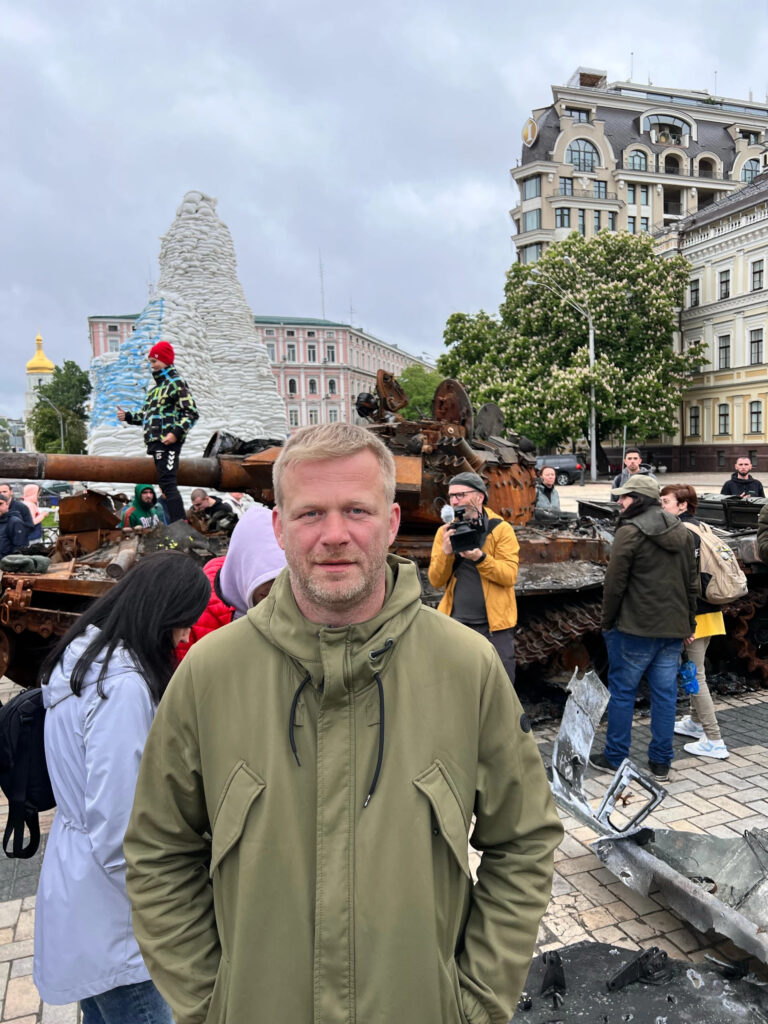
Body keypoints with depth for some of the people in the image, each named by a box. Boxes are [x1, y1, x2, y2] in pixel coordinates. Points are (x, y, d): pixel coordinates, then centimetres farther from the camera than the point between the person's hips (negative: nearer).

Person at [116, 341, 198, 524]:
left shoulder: (176, 382, -3)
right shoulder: (156, 385, 24)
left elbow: (191, 412, -12)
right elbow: (146, 413, 29)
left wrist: (176, 433, -22)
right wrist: (128, 416, 12)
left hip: (168, 442, -10)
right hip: (155, 442, 10)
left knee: (167, 482, -16)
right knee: (165, 483, 10)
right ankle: (176, 524, 16)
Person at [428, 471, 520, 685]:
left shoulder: (501, 529, -3)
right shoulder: (445, 532, 5)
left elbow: (510, 575, -12)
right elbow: (436, 580, 0)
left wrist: (480, 557, -26)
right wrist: (446, 552, -17)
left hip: (494, 624, -3)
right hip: (455, 624, 3)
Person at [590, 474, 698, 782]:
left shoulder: (630, 532, -12)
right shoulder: (682, 532, 10)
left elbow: (614, 584, -13)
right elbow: (692, 582, 14)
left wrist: (607, 622, -2)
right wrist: (689, 622, 20)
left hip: (636, 628, -6)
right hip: (674, 629, 6)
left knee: (622, 691, 5)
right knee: (665, 693, 10)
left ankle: (614, 757, 14)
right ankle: (661, 762, 18)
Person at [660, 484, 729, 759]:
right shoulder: (699, 527, 11)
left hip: (696, 612, -10)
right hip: (709, 609, 10)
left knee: (695, 675, -3)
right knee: (696, 669, 21)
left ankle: (714, 741, 1)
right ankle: (695, 722, 35)